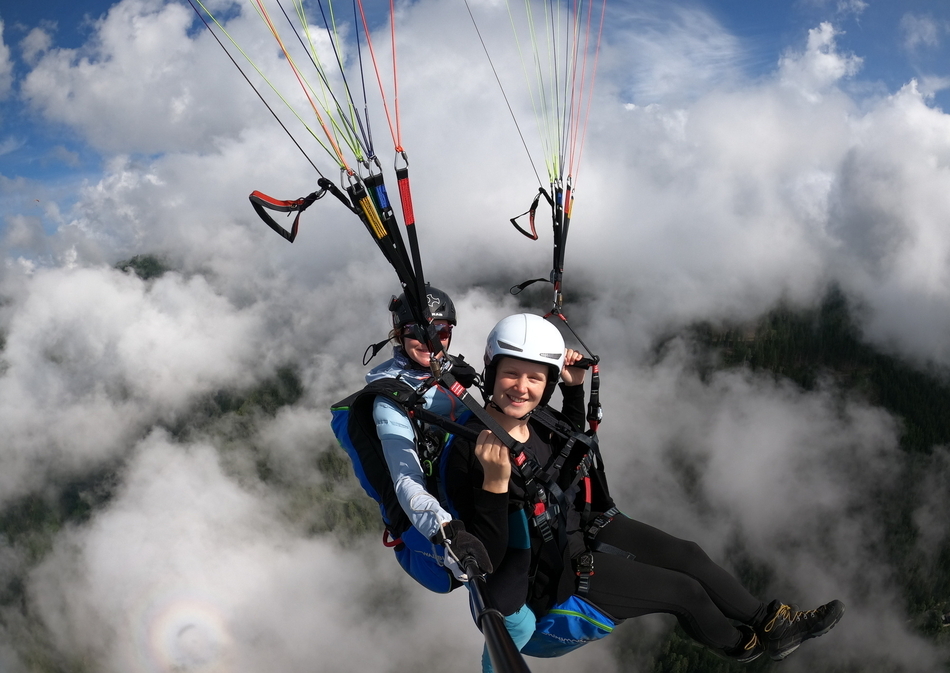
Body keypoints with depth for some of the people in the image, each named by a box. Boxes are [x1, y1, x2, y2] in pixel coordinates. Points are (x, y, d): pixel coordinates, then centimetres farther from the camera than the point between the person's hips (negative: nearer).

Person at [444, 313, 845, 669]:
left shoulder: (533, 416, -10)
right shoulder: (471, 452, -32)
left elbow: (568, 450, 13)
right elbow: (486, 558, -30)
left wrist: (574, 389, -3)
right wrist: (494, 484, -47)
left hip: (579, 523, 7)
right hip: (552, 571, -7)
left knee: (686, 554, 6)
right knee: (684, 590, 1)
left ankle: (770, 621, 30)